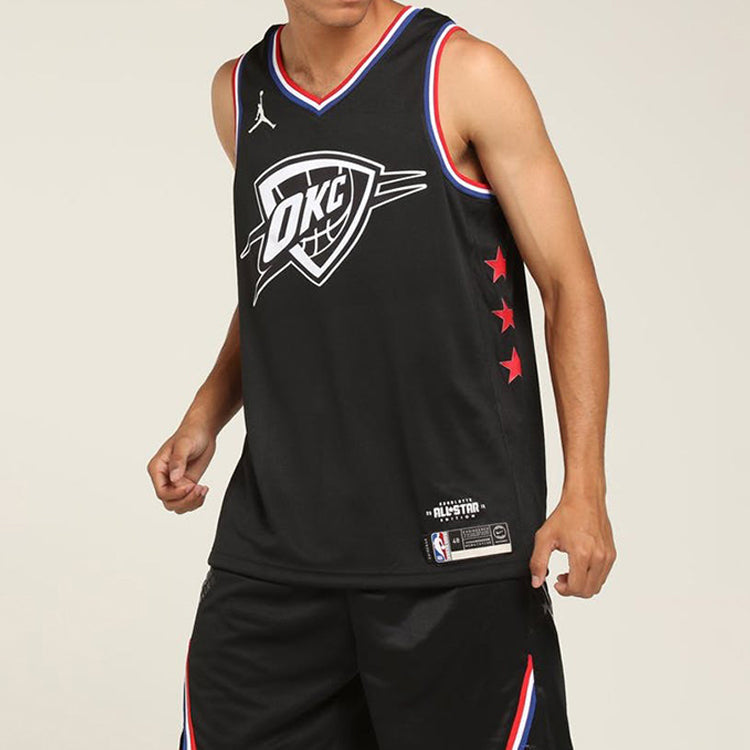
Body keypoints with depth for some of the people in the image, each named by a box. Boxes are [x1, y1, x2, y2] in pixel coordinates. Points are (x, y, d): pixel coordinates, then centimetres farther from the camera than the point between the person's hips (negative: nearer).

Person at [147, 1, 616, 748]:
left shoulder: (463, 75, -4)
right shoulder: (239, 93, 10)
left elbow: (570, 286, -5)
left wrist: (584, 491, -14)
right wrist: (207, 413, 9)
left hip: (455, 530, -4)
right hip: (273, 533, 4)